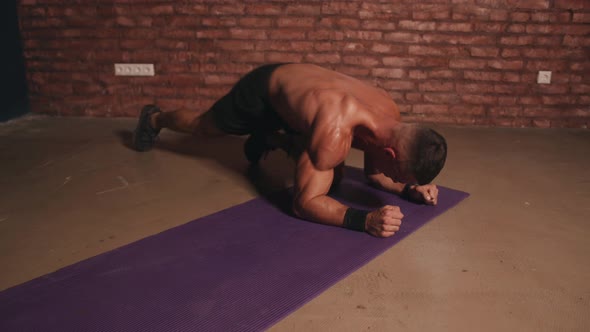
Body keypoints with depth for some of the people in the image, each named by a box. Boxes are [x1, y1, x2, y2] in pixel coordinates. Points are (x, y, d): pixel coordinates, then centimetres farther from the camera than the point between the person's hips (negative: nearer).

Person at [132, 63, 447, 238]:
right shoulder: (336, 130, -46)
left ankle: (270, 137, 29)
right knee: (202, 125, 21)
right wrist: (364, 219, -52)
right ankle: (154, 119, 56)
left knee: (333, 173, 6)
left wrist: (409, 188, -25)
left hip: (296, 82, 6)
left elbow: (375, 173, -6)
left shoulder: (390, 114, -22)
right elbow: (305, 202, -39)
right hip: (263, 91, -5)